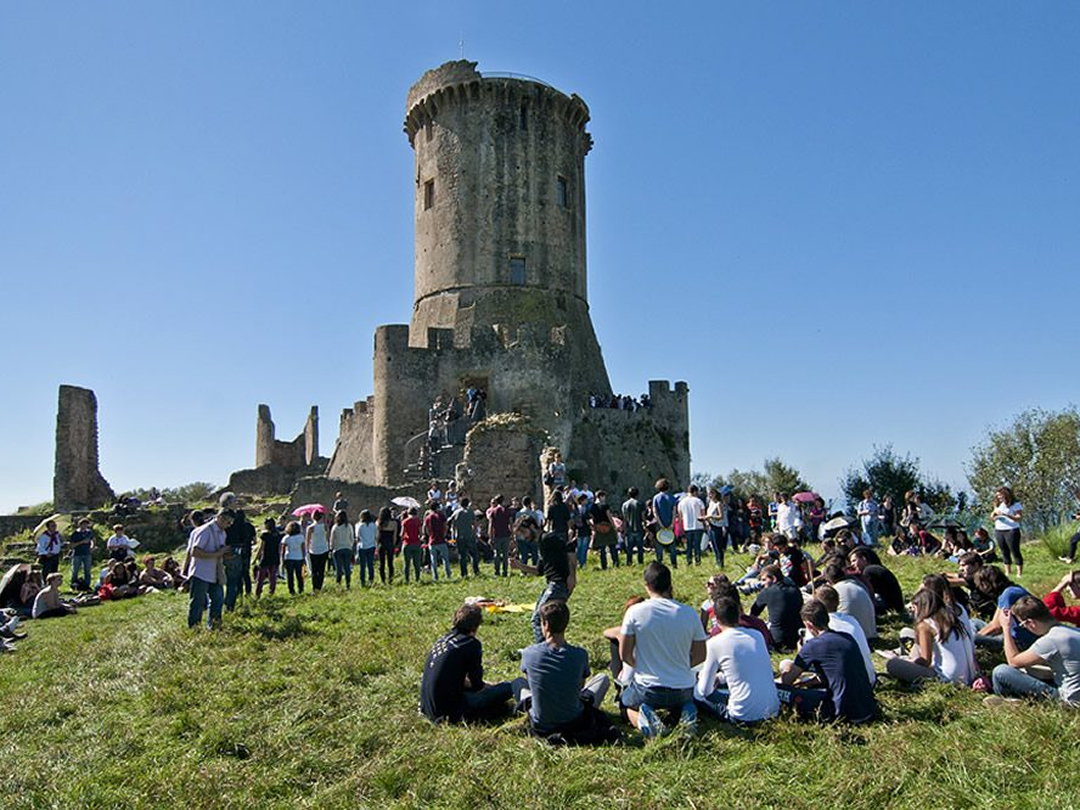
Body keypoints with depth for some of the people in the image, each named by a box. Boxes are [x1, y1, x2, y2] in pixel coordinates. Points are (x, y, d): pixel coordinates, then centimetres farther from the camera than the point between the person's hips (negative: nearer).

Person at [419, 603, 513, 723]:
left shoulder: (443, 638, 9)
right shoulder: (472, 644, -13)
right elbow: (477, 684, -3)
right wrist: (489, 686, 18)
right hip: (449, 712, -7)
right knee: (506, 689, -4)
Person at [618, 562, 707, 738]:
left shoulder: (635, 612, -13)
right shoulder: (689, 613, -7)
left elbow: (624, 655, -6)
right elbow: (700, 656, 2)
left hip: (647, 689, -2)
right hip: (683, 689, 2)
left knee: (626, 702, 30)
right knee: (685, 701, 38)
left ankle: (644, 718, -3)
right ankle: (685, 712, 2)